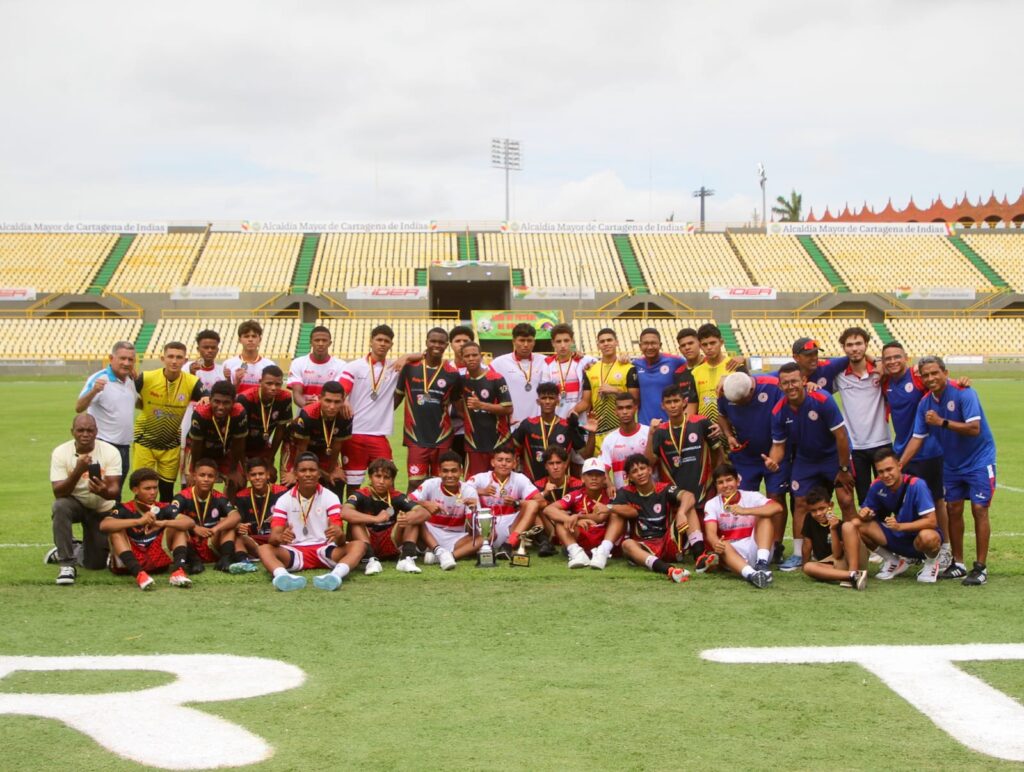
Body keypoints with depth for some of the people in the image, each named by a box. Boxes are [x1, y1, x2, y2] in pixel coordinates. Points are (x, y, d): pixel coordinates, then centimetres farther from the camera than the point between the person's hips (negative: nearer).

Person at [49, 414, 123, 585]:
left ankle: (84, 548, 37)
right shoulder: (60, 453, -19)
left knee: (96, 564, -1)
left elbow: (115, 491, -25)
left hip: (102, 510, 1)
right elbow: (58, 492, -26)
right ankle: (66, 564, -27)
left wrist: (104, 492, -50)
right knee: (60, 506, -37)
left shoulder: (110, 452, -19)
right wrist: (78, 471, -42)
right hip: (74, 503, -1)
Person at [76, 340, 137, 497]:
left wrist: (137, 380, 6)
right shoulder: (99, 379, -14)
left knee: (116, 495, 15)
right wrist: (93, 391, -42)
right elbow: (79, 408, -23)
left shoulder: (130, 380, 8)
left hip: (124, 447, 7)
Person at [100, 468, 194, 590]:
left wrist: (163, 523, -33)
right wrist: (139, 521, -40)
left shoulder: (163, 509, -2)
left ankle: (178, 571, -30)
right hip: (126, 564, -3)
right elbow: (103, 525, -31)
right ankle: (139, 574, -44)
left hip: (157, 563, 3)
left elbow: (189, 522, -15)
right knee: (117, 530, -26)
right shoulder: (124, 509, -11)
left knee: (178, 526, -8)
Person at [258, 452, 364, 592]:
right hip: (294, 553, 0)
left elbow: (340, 536, -12)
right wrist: (281, 538, -36)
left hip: (325, 550, 0)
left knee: (359, 545, -26)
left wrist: (339, 535, -39)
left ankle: (336, 575, -57)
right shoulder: (284, 500, 0)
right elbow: (273, 536, -10)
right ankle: (282, 576, -59)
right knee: (264, 549, -27)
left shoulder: (330, 498, -2)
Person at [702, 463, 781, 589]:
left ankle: (762, 564, -33)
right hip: (732, 554, -1)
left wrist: (745, 511, -34)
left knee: (763, 516, -17)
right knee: (722, 546, -33)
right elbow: (711, 532, -17)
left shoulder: (752, 496, -1)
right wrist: (715, 543, -42)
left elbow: (777, 507, -21)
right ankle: (751, 574, -58)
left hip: (756, 550, 1)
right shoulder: (712, 504, 1)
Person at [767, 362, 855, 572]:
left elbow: (841, 436, -22)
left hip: (834, 456, -4)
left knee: (846, 501, -11)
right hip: (804, 459, 4)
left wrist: (843, 469, -17)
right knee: (800, 503, 2)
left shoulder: (822, 400, -29)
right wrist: (773, 460, -29)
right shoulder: (779, 411, -16)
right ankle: (798, 555, 12)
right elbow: (779, 445, -5)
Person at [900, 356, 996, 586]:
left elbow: (974, 428, -28)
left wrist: (942, 422, -29)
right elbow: (917, 439, -2)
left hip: (979, 460, -6)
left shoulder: (963, 393, -21)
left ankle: (980, 567, -4)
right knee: (953, 509, 7)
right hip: (952, 463, 6)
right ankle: (958, 563, 18)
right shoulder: (925, 403, -3)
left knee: (979, 509, -9)